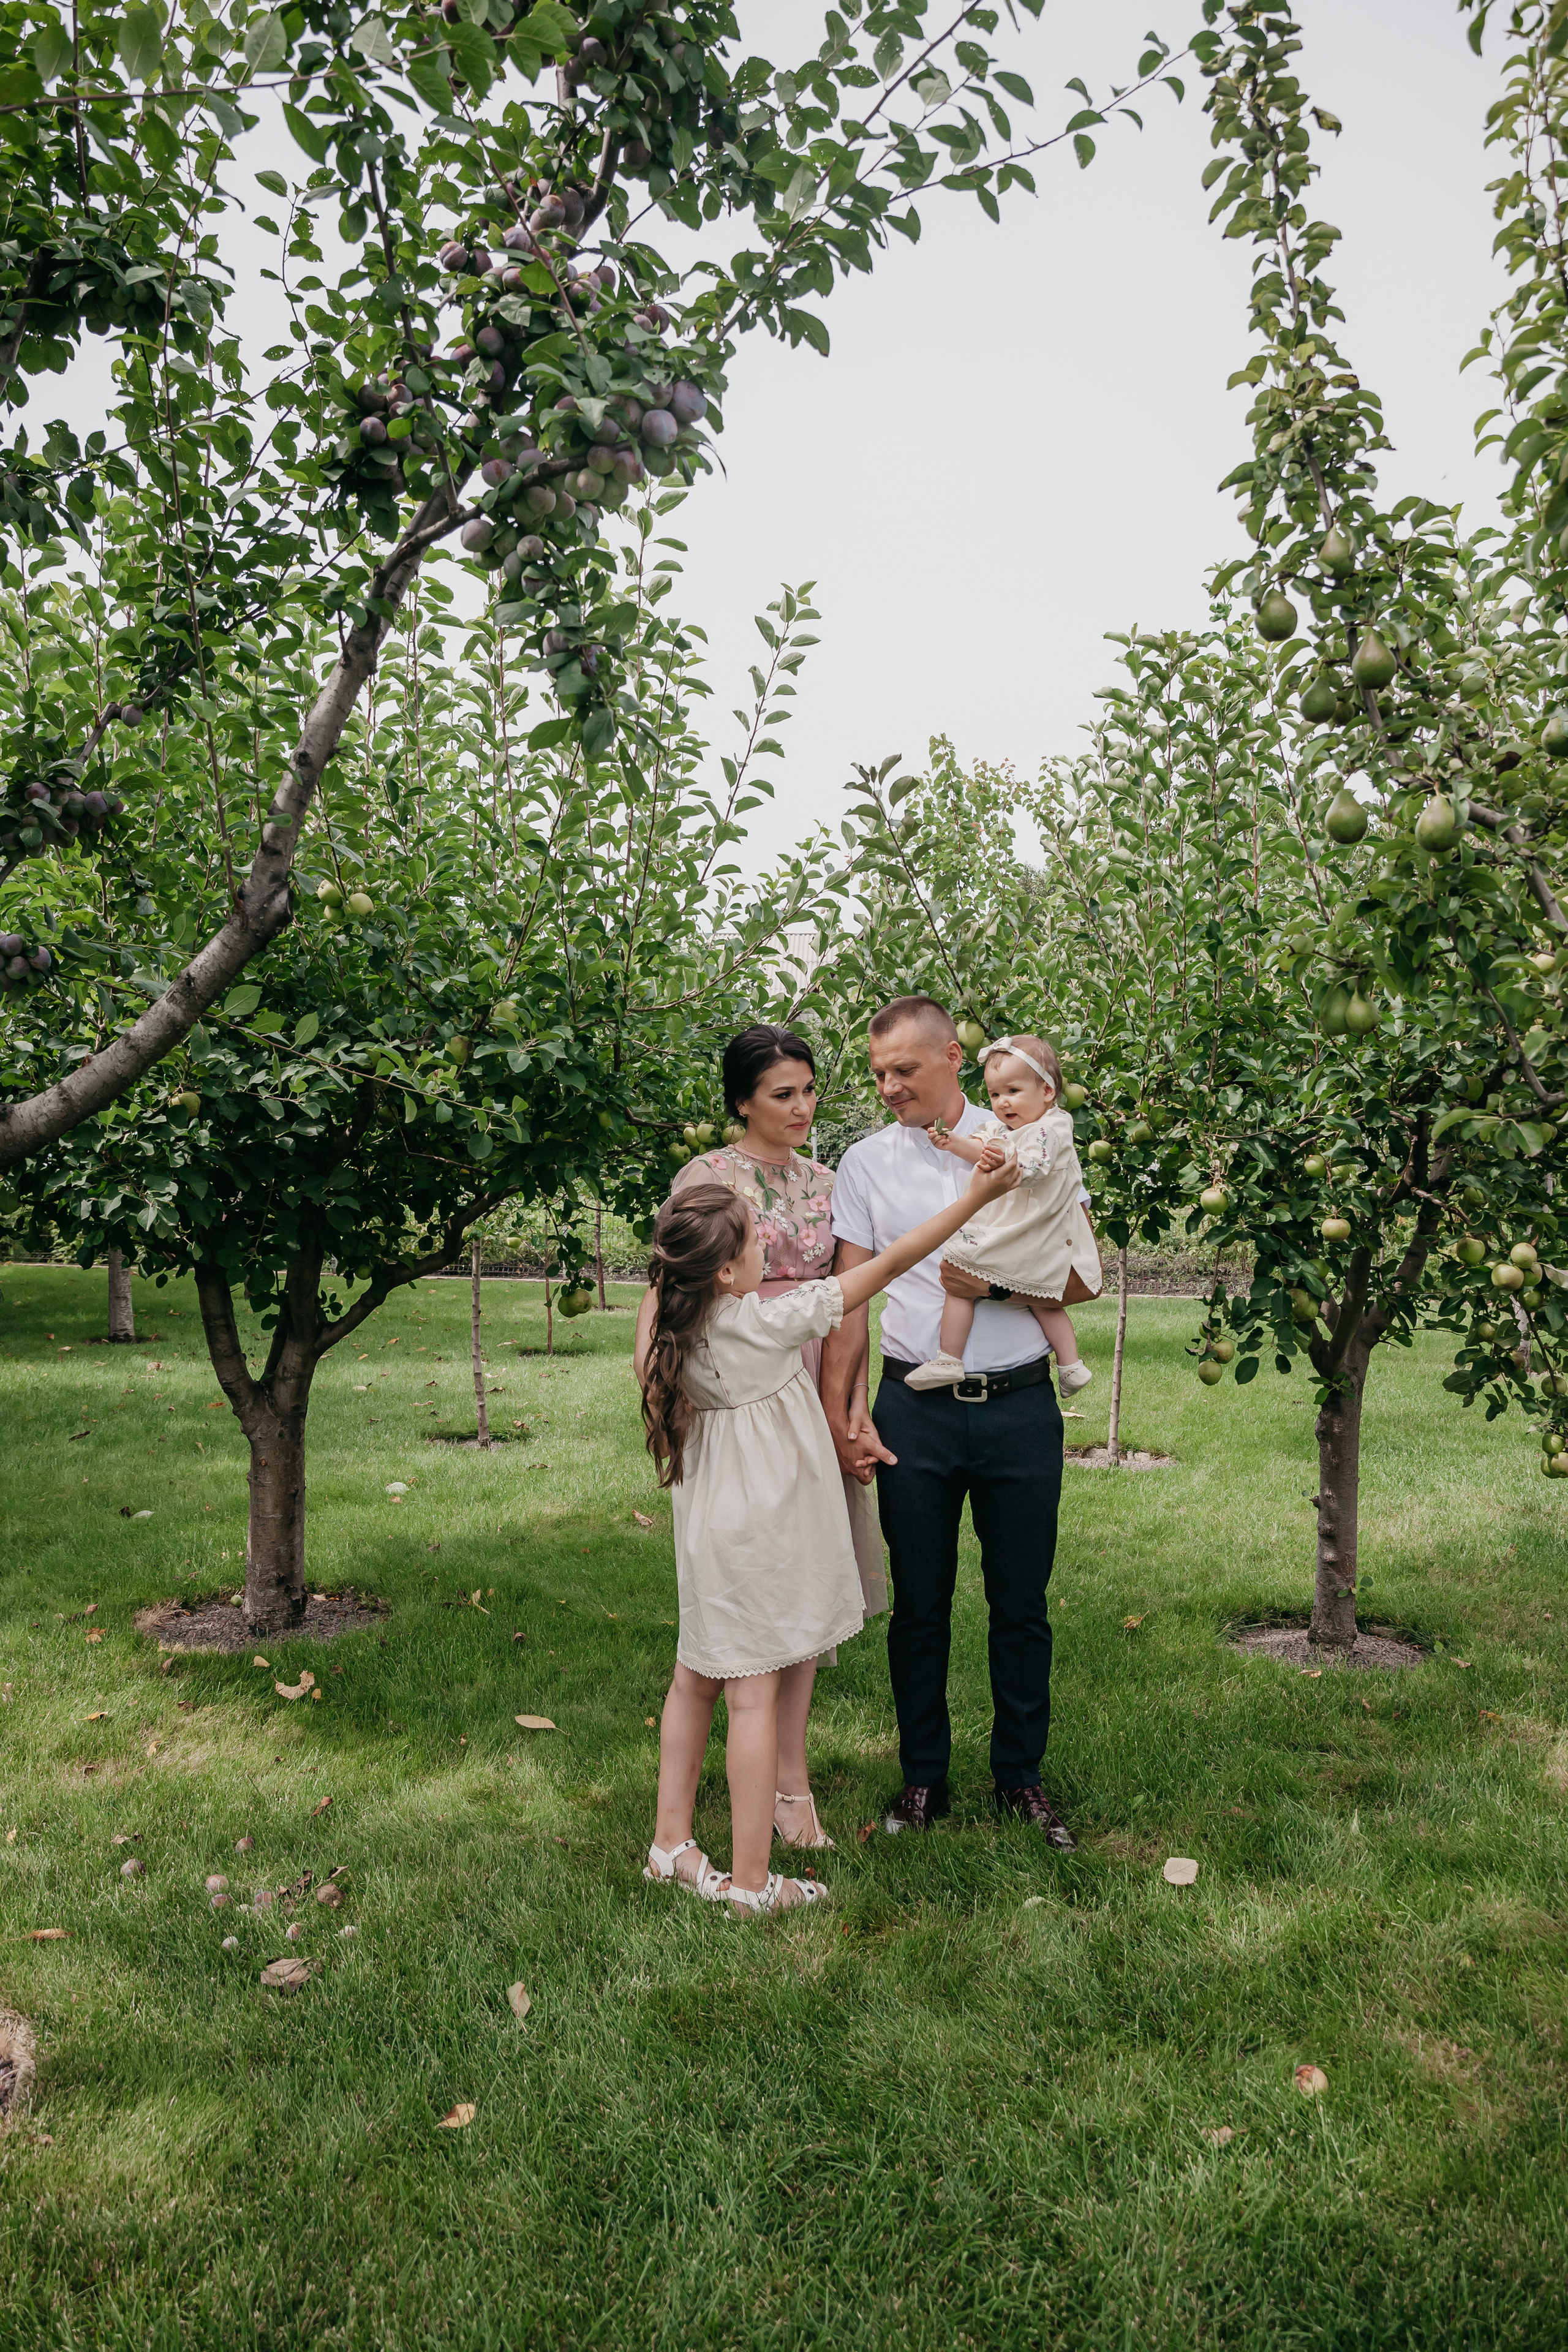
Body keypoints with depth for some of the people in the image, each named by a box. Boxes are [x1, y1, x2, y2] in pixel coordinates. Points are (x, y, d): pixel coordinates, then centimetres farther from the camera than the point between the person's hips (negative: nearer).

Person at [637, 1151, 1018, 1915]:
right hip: (758, 1529, -7)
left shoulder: (674, 1331, -5)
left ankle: (670, 1843, 28)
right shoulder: (768, 1321, -20)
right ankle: (750, 1880, 12)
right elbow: (888, 1264, -16)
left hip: (710, 1526, 7)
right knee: (752, 1693, 1)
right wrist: (973, 1197, -9)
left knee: (695, 1679, 17)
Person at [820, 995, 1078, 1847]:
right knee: (919, 1604, 10)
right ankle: (923, 1777, 27)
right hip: (914, 1409, 1)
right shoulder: (865, 1162, 3)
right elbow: (850, 1296, 3)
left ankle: (1020, 1776, 29)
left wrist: (995, 1284, -16)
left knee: (1022, 1603, 10)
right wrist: (839, 1413, -3)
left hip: (1019, 1406, -1)